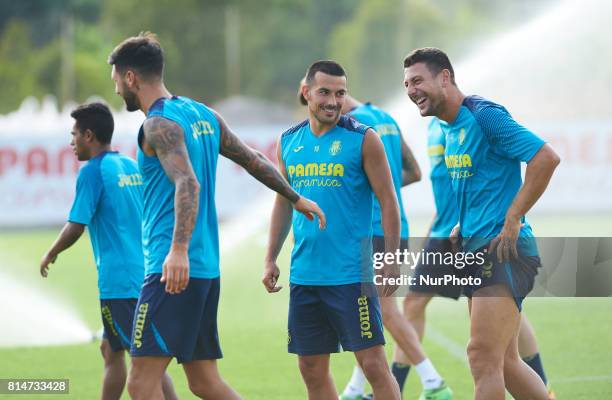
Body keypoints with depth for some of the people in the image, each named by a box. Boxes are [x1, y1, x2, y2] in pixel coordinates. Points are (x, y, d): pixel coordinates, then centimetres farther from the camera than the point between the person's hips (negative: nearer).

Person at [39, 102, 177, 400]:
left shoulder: (93, 172, -10)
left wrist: (50, 255, 4)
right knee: (110, 349, 19)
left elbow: (75, 228, -12)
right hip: (144, 274, 8)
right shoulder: (132, 167, 14)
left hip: (119, 282, -8)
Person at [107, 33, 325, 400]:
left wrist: (179, 249, -37)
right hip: (207, 269, 9)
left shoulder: (159, 124, -10)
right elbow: (254, 160, 24)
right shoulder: (203, 115, 16)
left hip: (174, 269, -9)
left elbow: (188, 184, -26)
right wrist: (296, 199, 37)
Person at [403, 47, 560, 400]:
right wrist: (463, 226, 14)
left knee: (483, 358, -12)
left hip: (502, 251, -10)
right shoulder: (446, 125, 14)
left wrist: (512, 219, -19)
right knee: (505, 363, 11)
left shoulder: (484, 115, -14)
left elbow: (546, 158, -20)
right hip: (476, 249, 10)